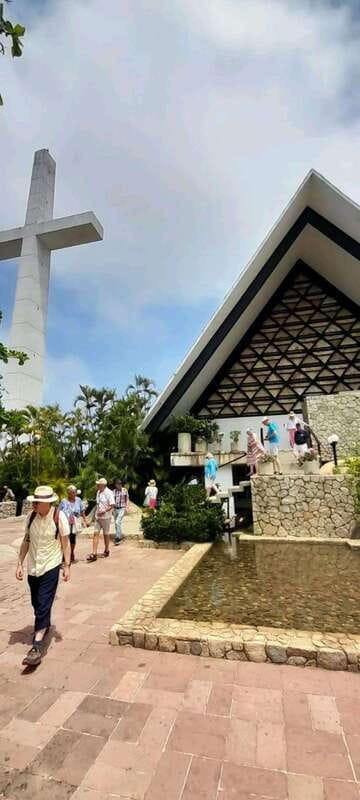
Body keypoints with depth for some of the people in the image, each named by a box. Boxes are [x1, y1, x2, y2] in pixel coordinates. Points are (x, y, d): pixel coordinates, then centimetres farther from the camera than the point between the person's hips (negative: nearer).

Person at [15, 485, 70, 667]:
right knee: (37, 604, 21)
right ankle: (45, 625, 47)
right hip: (33, 567, 5)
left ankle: (37, 646, 5)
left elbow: (65, 542, -9)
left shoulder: (59, 516, -18)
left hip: (51, 567, -5)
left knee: (44, 605, -6)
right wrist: (20, 563, 4)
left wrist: (67, 565, -9)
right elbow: (26, 541, 4)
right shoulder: (31, 516, -7)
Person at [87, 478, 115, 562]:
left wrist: (104, 511, -26)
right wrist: (95, 513, 13)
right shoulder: (98, 492, 7)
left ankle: (107, 551, 27)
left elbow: (112, 505, -19)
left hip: (106, 517, -6)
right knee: (96, 534, 1)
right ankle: (94, 554, 3)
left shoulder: (108, 493, -16)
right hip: (98, 517, 6)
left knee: (106, 534, 9)